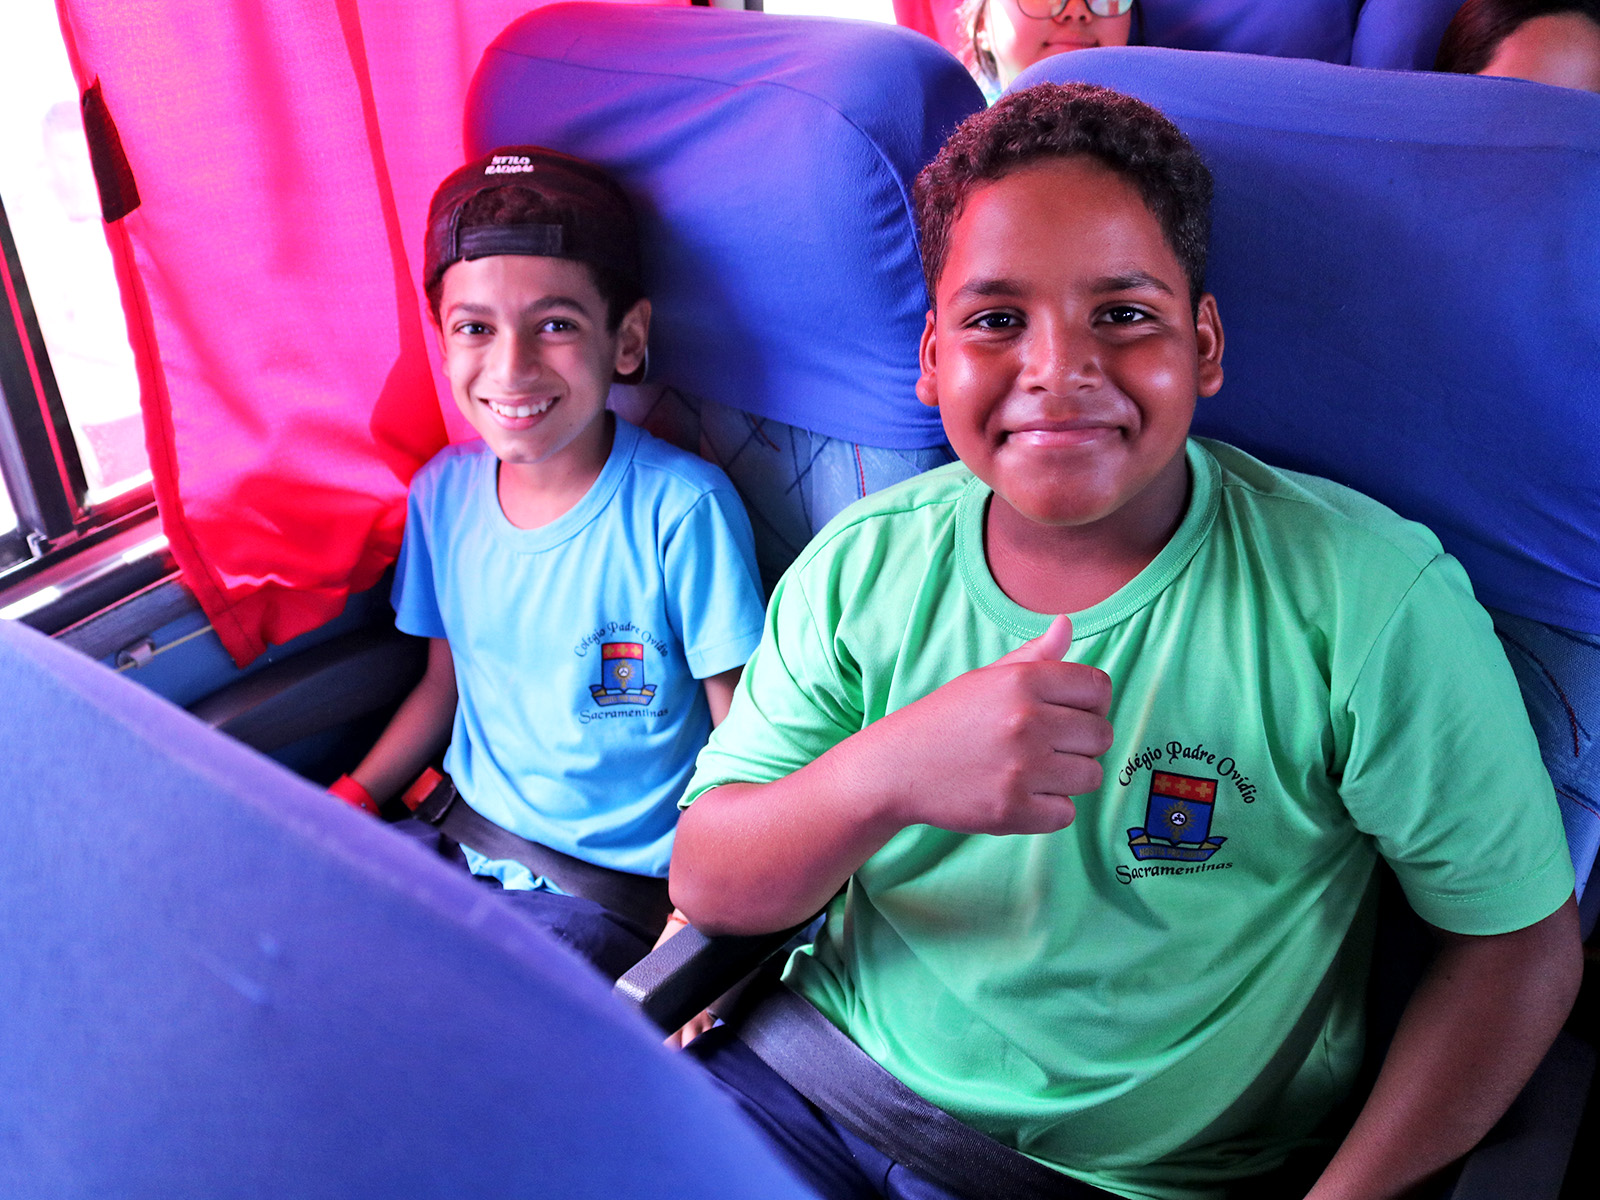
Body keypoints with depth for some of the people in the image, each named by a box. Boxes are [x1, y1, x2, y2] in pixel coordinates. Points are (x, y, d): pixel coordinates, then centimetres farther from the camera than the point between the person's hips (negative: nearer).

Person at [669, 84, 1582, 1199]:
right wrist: (885, 776, -29)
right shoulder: (863, 566, -4)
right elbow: (705, 886, -8)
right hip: (820, 1077, 1)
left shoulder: (1369, 599, -16)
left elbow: (1522, 939, -8)